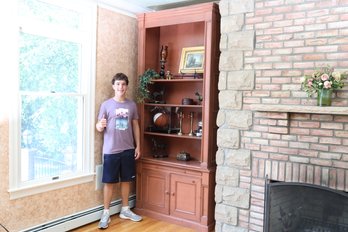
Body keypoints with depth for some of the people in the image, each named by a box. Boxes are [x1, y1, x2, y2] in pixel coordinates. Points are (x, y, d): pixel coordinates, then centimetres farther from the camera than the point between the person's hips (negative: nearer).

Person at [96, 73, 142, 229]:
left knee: (126, 180, 12)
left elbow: (135, 126, 10)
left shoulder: (132, 105, 5)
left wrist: (138, 146, 7)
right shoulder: (106, 104, -4)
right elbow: (99, 127, -3)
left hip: (128, 149, 3)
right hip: (111, 150, -3)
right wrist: (99, 126, -28)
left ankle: (125, 210, 28)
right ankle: (106, 213, 18)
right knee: (109, 182, 4)